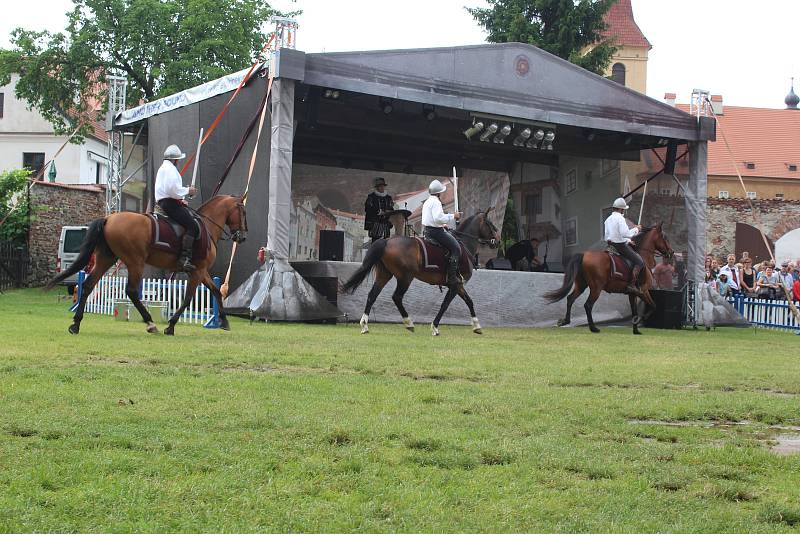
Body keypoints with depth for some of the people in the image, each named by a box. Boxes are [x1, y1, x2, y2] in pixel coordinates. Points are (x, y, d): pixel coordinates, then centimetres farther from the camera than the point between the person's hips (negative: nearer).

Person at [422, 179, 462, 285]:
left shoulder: (427, 202, 16)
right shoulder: (436, 202, -16)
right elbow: (438, 218, -28)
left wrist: (442, 225, 23)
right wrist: (453, 216, -19)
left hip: (427, 230, 11)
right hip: (435, 231, -11)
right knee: (456, 248, -11)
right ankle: (451, 277, -17)